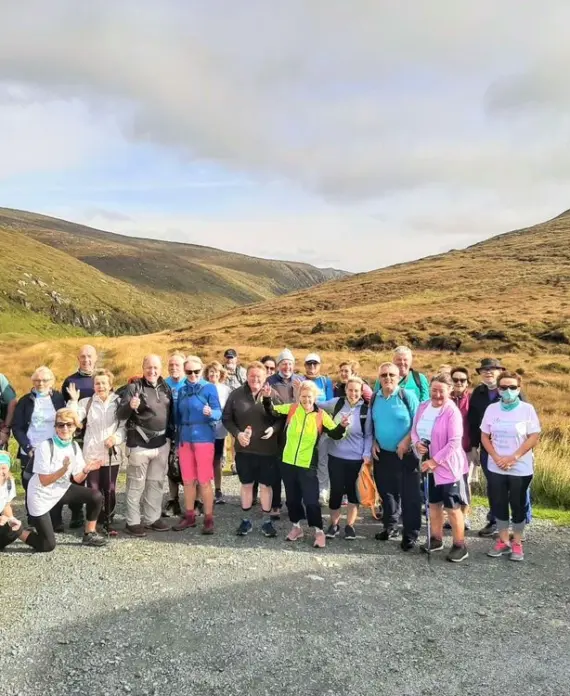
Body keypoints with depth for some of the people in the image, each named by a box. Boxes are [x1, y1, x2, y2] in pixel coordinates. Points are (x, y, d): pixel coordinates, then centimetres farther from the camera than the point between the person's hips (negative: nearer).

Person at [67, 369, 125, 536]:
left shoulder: (119, 402, 5)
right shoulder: (86, 402, 8)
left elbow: (125, 426, 2)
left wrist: (115, 437, -14)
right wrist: (74, 401, -11)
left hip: (112, 453, 0)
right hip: (92, 454, 0)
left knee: (110, 489, 3)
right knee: (93, 489, 2)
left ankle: (108, 521, 16)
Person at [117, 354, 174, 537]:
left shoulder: (166, 387, 8)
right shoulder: (134, 387, -8)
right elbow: (120, 415, -13)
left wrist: (170, 435, 11)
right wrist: (130, 406, -33)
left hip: (162, 443, 6)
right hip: (140, 444, -5)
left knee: (156, 482, 14)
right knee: (136, 484, 2)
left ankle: (152, 518, 25)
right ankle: (133, 522, 10)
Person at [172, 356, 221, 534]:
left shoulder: (209, 388, -3)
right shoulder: (182, 390, 11)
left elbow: (218, 412, -11)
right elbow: (178, 417, 14)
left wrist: (210, 413, -35)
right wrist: (177, 443, 14)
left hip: (203, 438, -5)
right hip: (185, 439, 5)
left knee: (204, 481, -2)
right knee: (188, 481, 11)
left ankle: (208, 519, 6)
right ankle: (189, 516, 22)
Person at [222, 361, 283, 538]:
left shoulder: (272, 394, -4)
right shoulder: (237, 394, -1)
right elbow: (226, 418, 3)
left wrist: (274, 428, -19)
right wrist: (237, 433, -10)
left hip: (267, 449, -1)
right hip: (244, 449, 1)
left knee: (265, 485, 9)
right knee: (246, 484, 13)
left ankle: (267, 521, 22)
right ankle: (246, 520, 27)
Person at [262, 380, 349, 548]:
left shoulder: (321, 415, -6)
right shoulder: (290, 409, -1)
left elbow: (335, 434, -4)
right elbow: (272, 412, 7)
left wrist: (342, 426, -24)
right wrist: (267, 398, -10)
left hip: (308, 465, -3)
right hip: (288, 462, 3)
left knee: (311, 499, -2)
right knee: (292, 497, 15)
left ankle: (319, 531, 14)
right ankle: (296, 527, 33)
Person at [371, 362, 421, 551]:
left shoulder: (408, 396, -11)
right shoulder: (374, 398, 4)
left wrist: (406, 442, -19)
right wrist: (374, 443, 3)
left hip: (406, 454, -5)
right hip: (383, 454, 5)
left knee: (409, 494, -1)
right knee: (386, 492, 15)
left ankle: (410, 534, 10)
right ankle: (390, 527, 31)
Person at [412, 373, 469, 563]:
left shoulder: (452, 412, -17)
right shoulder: (423, 407, 2)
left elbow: (454, 442, -21)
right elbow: (414, 430, 11)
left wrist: (435, 460, -21)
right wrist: (417, 443, -11)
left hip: (448, 465, -7)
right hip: (428, 464, 7)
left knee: (452, 507, -1)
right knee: (433, 503, 18)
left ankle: (460, 546, 11)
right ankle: (436, 539, 33)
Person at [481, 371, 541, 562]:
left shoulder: (527, 409, -8)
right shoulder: (491, 409, 0)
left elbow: (534, 437, -10)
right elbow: (484, 436, 4)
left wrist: (513, 457, -15)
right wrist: (496, 457, -9)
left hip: (521, 468, -3)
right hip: (495, 467, 3)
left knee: (518, 505, 7)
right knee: (498, 504, 10)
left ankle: (517, 543, 21)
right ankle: (503, 541, 24)